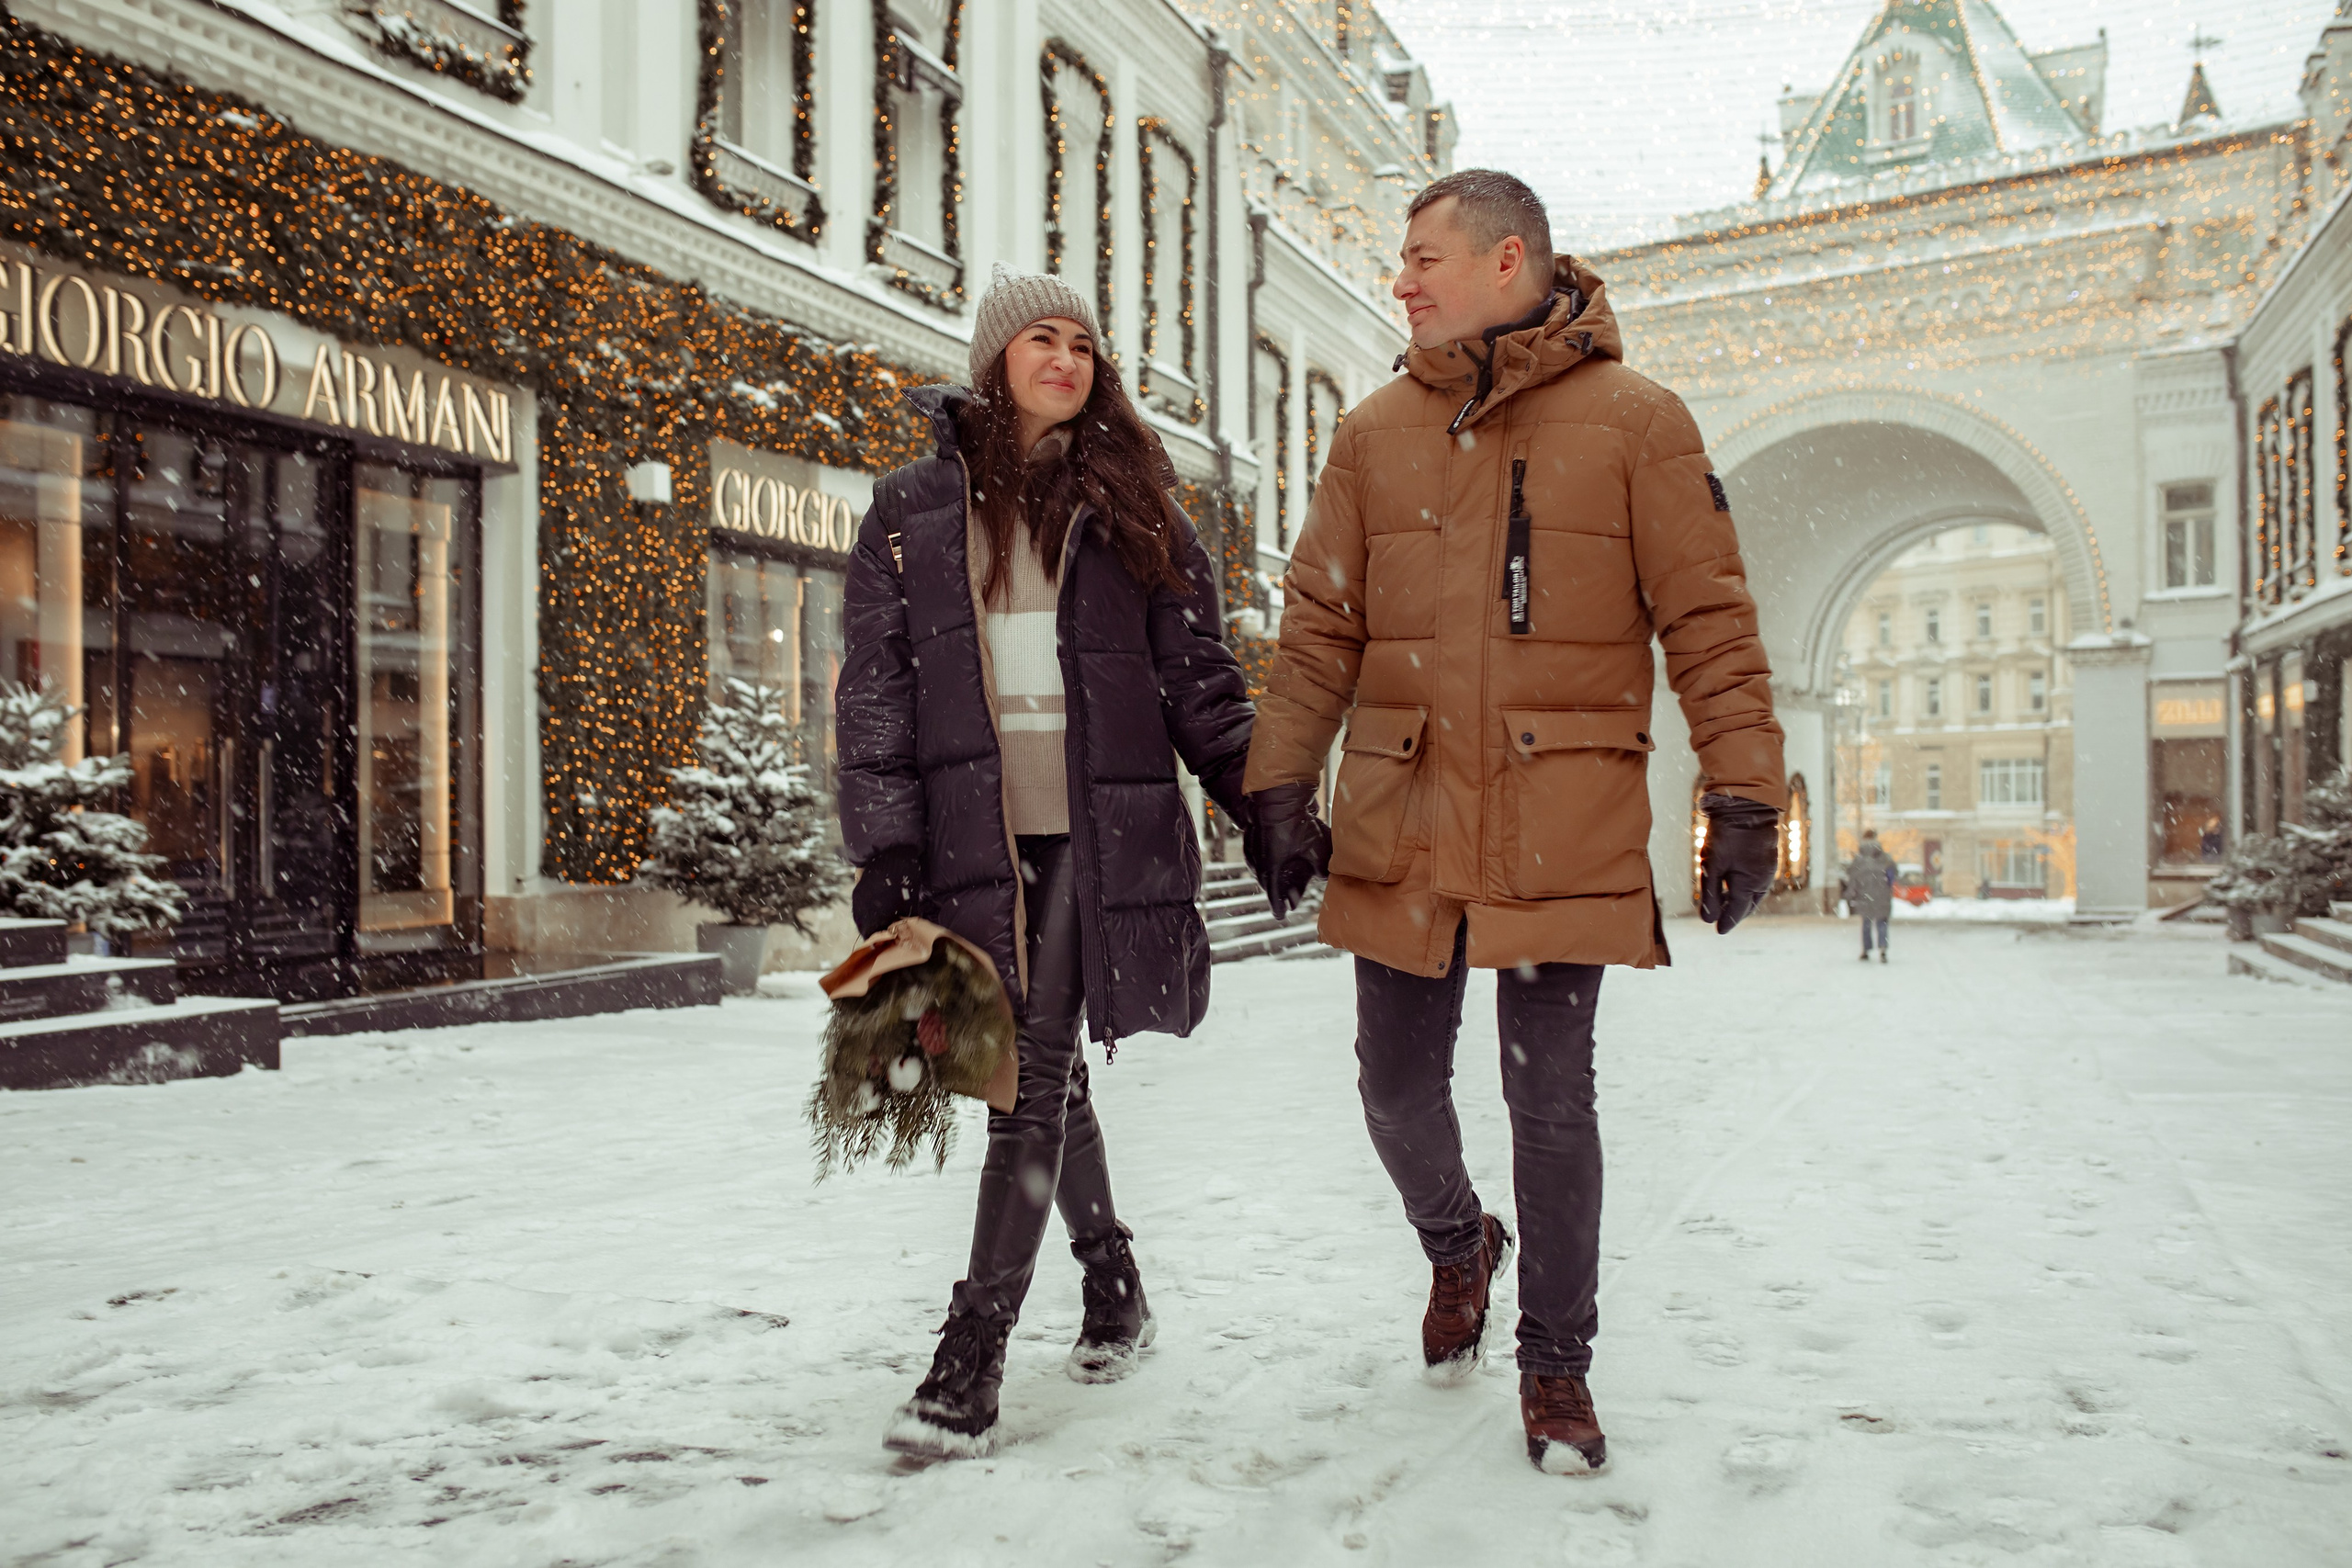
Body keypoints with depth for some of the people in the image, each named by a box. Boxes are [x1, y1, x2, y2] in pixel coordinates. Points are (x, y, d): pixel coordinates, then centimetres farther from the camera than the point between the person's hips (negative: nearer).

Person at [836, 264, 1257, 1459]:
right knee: (1044, 1076, 11)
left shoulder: (1133, 510, 10)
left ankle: (969, 1362, -1)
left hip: (1100, 834, -1)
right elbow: (874, 691, 5)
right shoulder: (912, 509, 10)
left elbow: (1199, 682, 10)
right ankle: (1113, 1284, 32)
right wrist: (884, 850, -5)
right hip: (975, 833, 2)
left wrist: (1267, 808, 1)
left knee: (1036, 1078, -7)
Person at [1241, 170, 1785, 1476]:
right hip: (1399, 826, 3)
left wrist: (1742, 797, -5)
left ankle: (1556, 1365, 24)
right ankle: (1457, 1246, 42)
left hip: (1564, 829, -3)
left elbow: (1708, 621, 0)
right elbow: (1318, 627, 9)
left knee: (1551, 1100, 4)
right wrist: (1282, 785, 2)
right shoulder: (1374, 431, 10)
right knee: (1396, 1083, 9)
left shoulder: (1632, 419, 1)